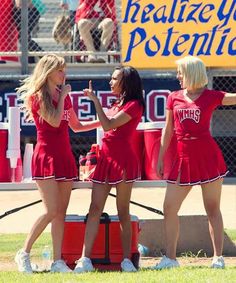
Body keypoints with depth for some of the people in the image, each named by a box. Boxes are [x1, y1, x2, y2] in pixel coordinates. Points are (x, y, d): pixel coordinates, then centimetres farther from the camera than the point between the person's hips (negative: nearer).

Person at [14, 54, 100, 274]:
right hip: (46, 156, -7)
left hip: (65, 156, 7)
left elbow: (76, 125, 23)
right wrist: (62, 96, -9)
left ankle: (57, 261, 3)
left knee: (61, 212, 3)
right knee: (51, 211, -15)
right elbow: (54, 121, -19)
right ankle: (24, 253, -4)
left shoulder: (64, 96, 15)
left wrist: (102, 122, 13)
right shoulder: (36, 97, -6)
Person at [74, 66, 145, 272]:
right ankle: (85, 259, -8)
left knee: (123, 212, -4)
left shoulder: (134, 105, -7)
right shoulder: (117, 104, 21)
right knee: (95, 209, -3)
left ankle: (126, 260, 0)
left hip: (123, 160, -8)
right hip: (105, 158, 8)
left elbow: (108, 125, -15)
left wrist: (95, 100, -11)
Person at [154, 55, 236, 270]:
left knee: (212, 209, 0)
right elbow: (168, 131, 12)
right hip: (184, 156, 4)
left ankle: (218, 257, 4)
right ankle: (170, 258, 10)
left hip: (208, 155, -4)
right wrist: (160, 159, 10)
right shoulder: (174, 98, 9)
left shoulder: (211, 96, 0)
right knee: (169, 208, 1)